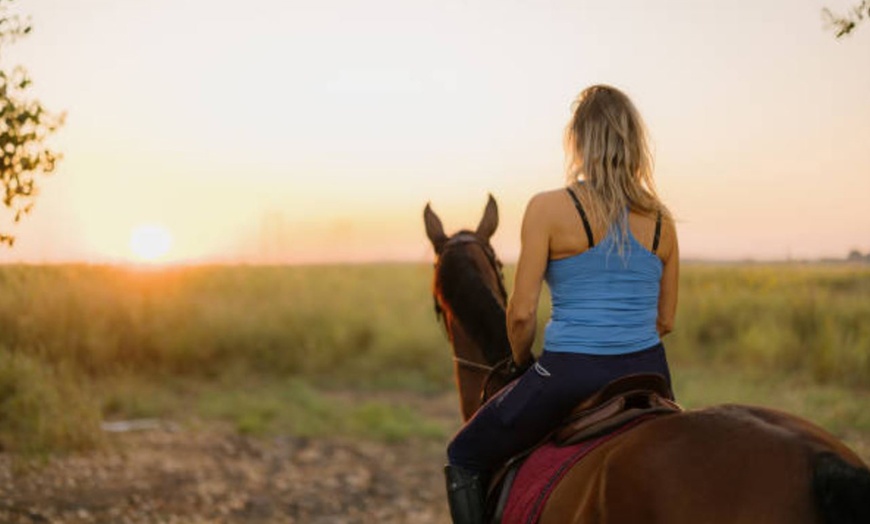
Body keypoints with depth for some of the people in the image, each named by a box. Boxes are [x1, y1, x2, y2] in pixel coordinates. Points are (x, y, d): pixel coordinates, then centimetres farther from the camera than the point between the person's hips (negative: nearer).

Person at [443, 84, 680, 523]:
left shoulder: (548, 208, -11)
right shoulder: (661, 220, 4)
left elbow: (522, 313, -11)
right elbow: (665, 319, 11)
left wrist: (522, 361, 8)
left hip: (571, 374, -5)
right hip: (648, 373, 5)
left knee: (464, 457, 17)